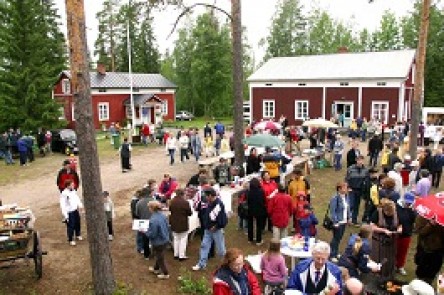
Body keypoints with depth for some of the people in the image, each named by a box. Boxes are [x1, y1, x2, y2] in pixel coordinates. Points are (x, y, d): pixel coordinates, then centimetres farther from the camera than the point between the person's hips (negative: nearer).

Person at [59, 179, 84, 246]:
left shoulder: (73, 191, 2)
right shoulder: (64, 194, -21)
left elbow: (77, 198, 18)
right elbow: (63, 205, -20)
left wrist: (80, 205, 4)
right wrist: (65, 215, -21)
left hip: (75, 210, 8)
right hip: (69, 212, -8)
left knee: (77, 223, 21)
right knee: (71, 226, -1)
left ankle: (78, 235, 43)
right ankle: (71, 240, 14)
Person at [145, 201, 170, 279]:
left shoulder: (153, 220, -31)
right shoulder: (163, 215, -7)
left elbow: (152, 234, -25)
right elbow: (167, 227, 5)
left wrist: (145, 232, -8)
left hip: (158, 242, -8)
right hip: (165, 239, 8)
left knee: (160, 258, 13)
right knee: (159, 255, 28)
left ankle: (165, 274, 29)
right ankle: (156, 268, 49)